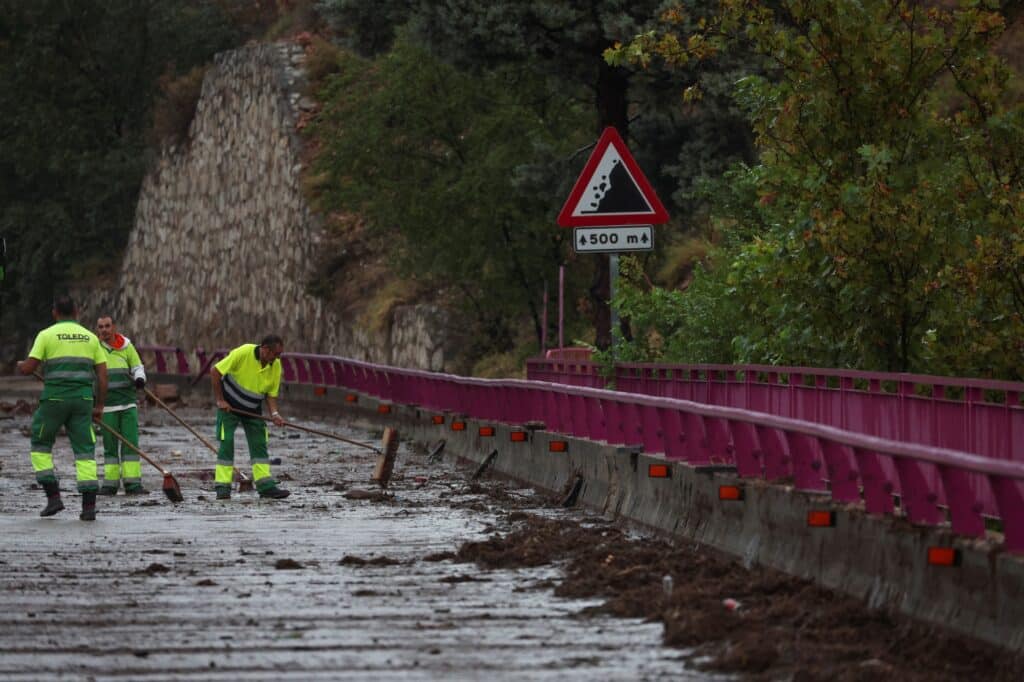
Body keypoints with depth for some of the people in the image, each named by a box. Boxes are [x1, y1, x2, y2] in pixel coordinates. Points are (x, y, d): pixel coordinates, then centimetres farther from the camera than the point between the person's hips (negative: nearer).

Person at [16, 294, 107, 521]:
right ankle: (89, 506, -7)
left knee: (41, 446, 15)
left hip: (54, 399, -3)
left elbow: (28, 368, -4)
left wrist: (21, 365, 20)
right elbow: (102, 374, 8)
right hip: (82, 400, 3)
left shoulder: (47, 335, -1)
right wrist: (99, 406, 13)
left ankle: (53, 497, 5)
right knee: (84, 451, 3)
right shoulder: (90, 337, 11)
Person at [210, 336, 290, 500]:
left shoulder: (276, 366, -8)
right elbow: (215, 372, -20)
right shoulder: (243, 353, -24)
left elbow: (271, 394, 0)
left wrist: (274, 413, -18)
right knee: (226, 443, -9)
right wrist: (220, 400, -17)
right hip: (228, 405, -5)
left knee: (259, 444, -1)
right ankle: (222, 486, -6)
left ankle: (265, 486, 0)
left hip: (253, 410, 5)